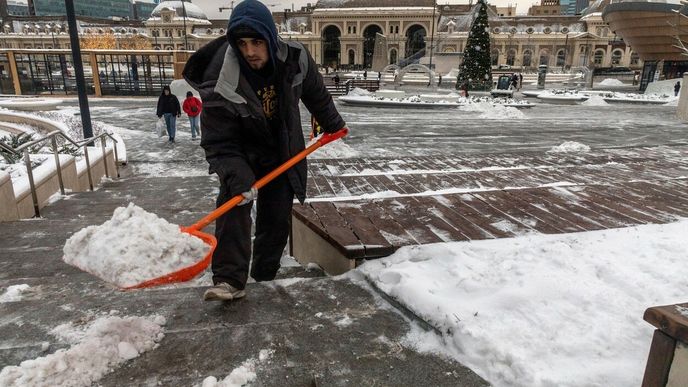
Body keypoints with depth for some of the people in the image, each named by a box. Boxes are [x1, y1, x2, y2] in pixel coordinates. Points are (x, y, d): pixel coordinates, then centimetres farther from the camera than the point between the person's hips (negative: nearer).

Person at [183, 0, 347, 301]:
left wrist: (332, 124, 15)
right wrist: (237, 176, -41)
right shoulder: (221, 83, -29)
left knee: (277, 220, 2)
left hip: (284, 154, 3)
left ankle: (265, 278, 19)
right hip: (242, 154, -2)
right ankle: (229, 280, -22)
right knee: (233, 202, -25)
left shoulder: (295, 59, -19)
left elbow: (316, 94, 3)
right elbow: (219, 142, -26)